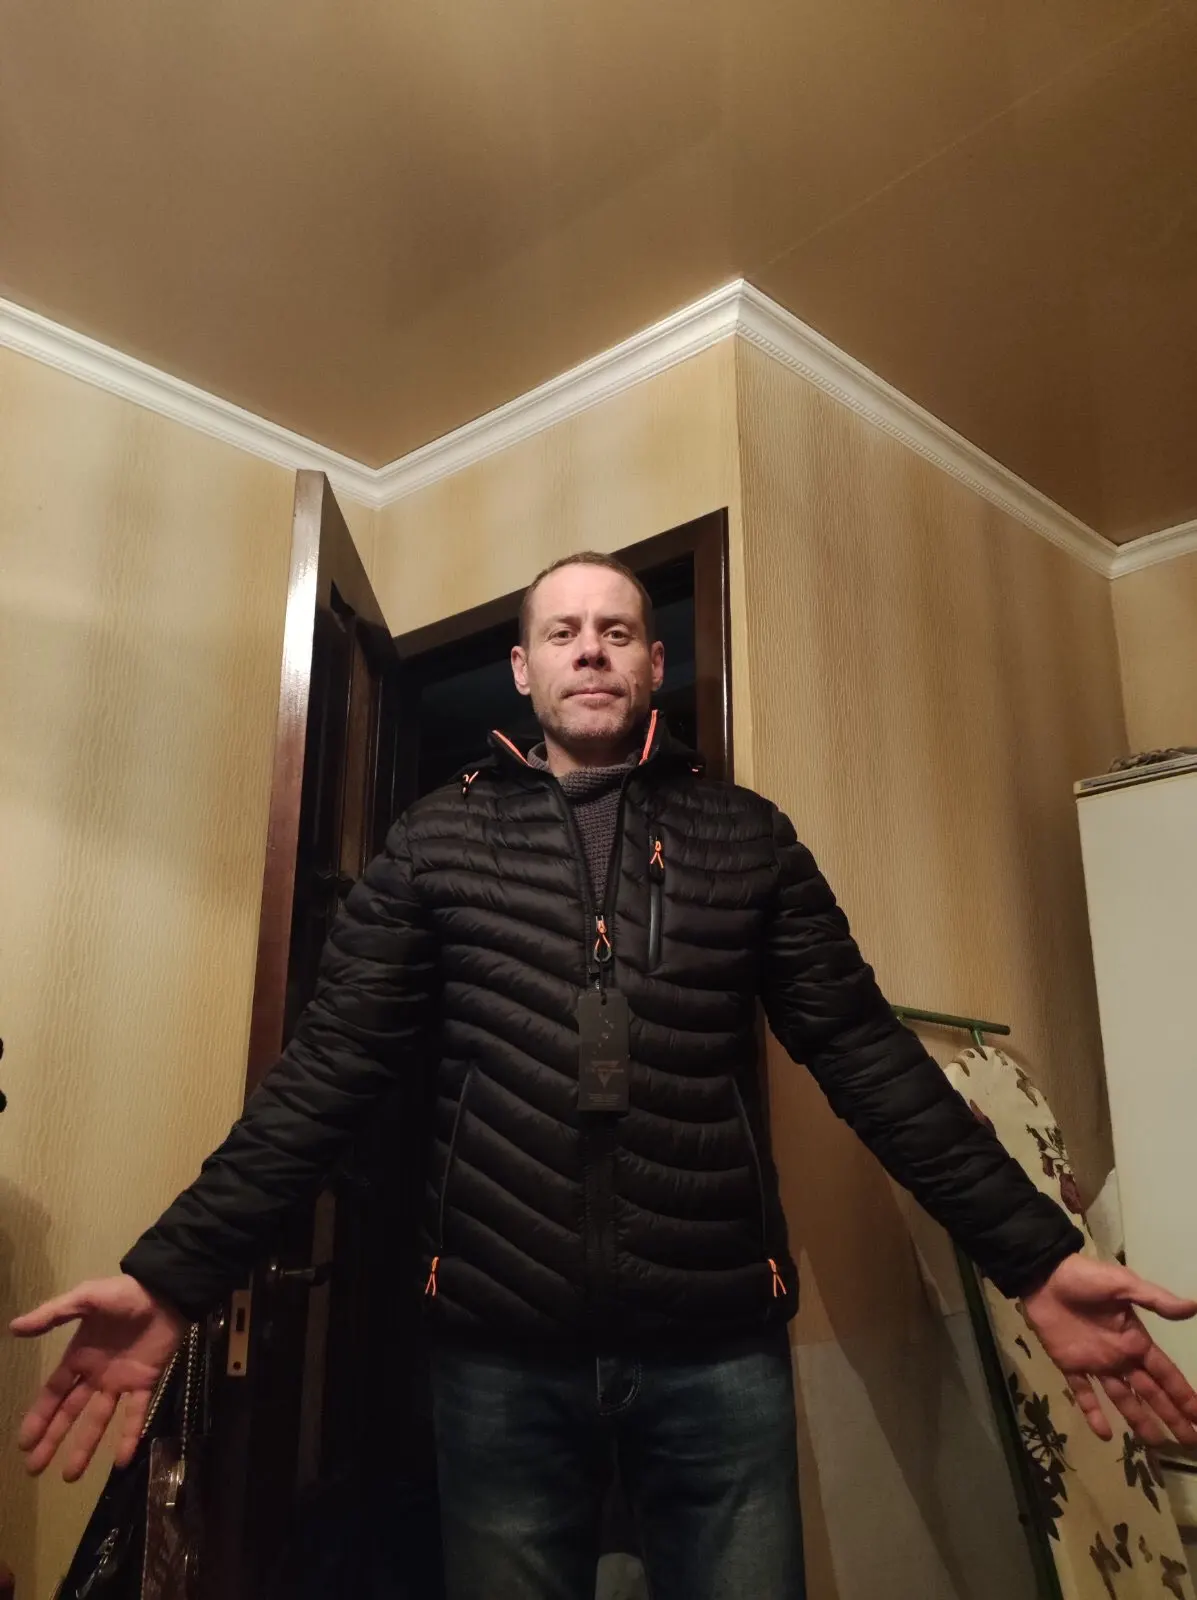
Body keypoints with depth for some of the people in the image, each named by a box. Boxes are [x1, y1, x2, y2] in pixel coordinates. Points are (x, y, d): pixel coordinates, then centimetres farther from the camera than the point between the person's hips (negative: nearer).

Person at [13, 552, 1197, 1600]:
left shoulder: (746, 837, 5)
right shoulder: (438, 838, 4)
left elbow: (866, 1054, 2)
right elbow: (329, 1068, 0)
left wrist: (1035, 1257, -6)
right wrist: (173, 1276, -9)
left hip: (722, 1346, 1)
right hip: (499, 1348, 0)